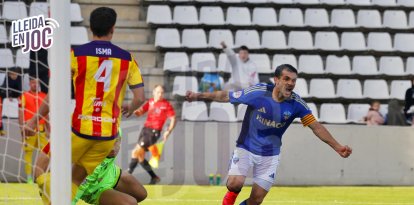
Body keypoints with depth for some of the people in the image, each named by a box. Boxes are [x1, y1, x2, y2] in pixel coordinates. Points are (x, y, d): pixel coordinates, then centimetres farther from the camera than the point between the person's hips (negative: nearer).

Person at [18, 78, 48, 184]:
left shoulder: (44, 96, 13)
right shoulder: (24, 96, 0)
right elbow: (20, 114, -3)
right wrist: (22, 129, -11)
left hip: (41, 129, 4)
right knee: (28, 152, -2)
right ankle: (29, 177, 2)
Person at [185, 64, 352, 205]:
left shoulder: (296, 104, -13)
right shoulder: (257, 92, -19)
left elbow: (316, 126, -7)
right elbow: (226, 96, -8)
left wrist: (337, 147, -13)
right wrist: (198, 96, -11)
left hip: (269, 155, 2)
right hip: (245, 148, -2)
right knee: (236, 183, -25)